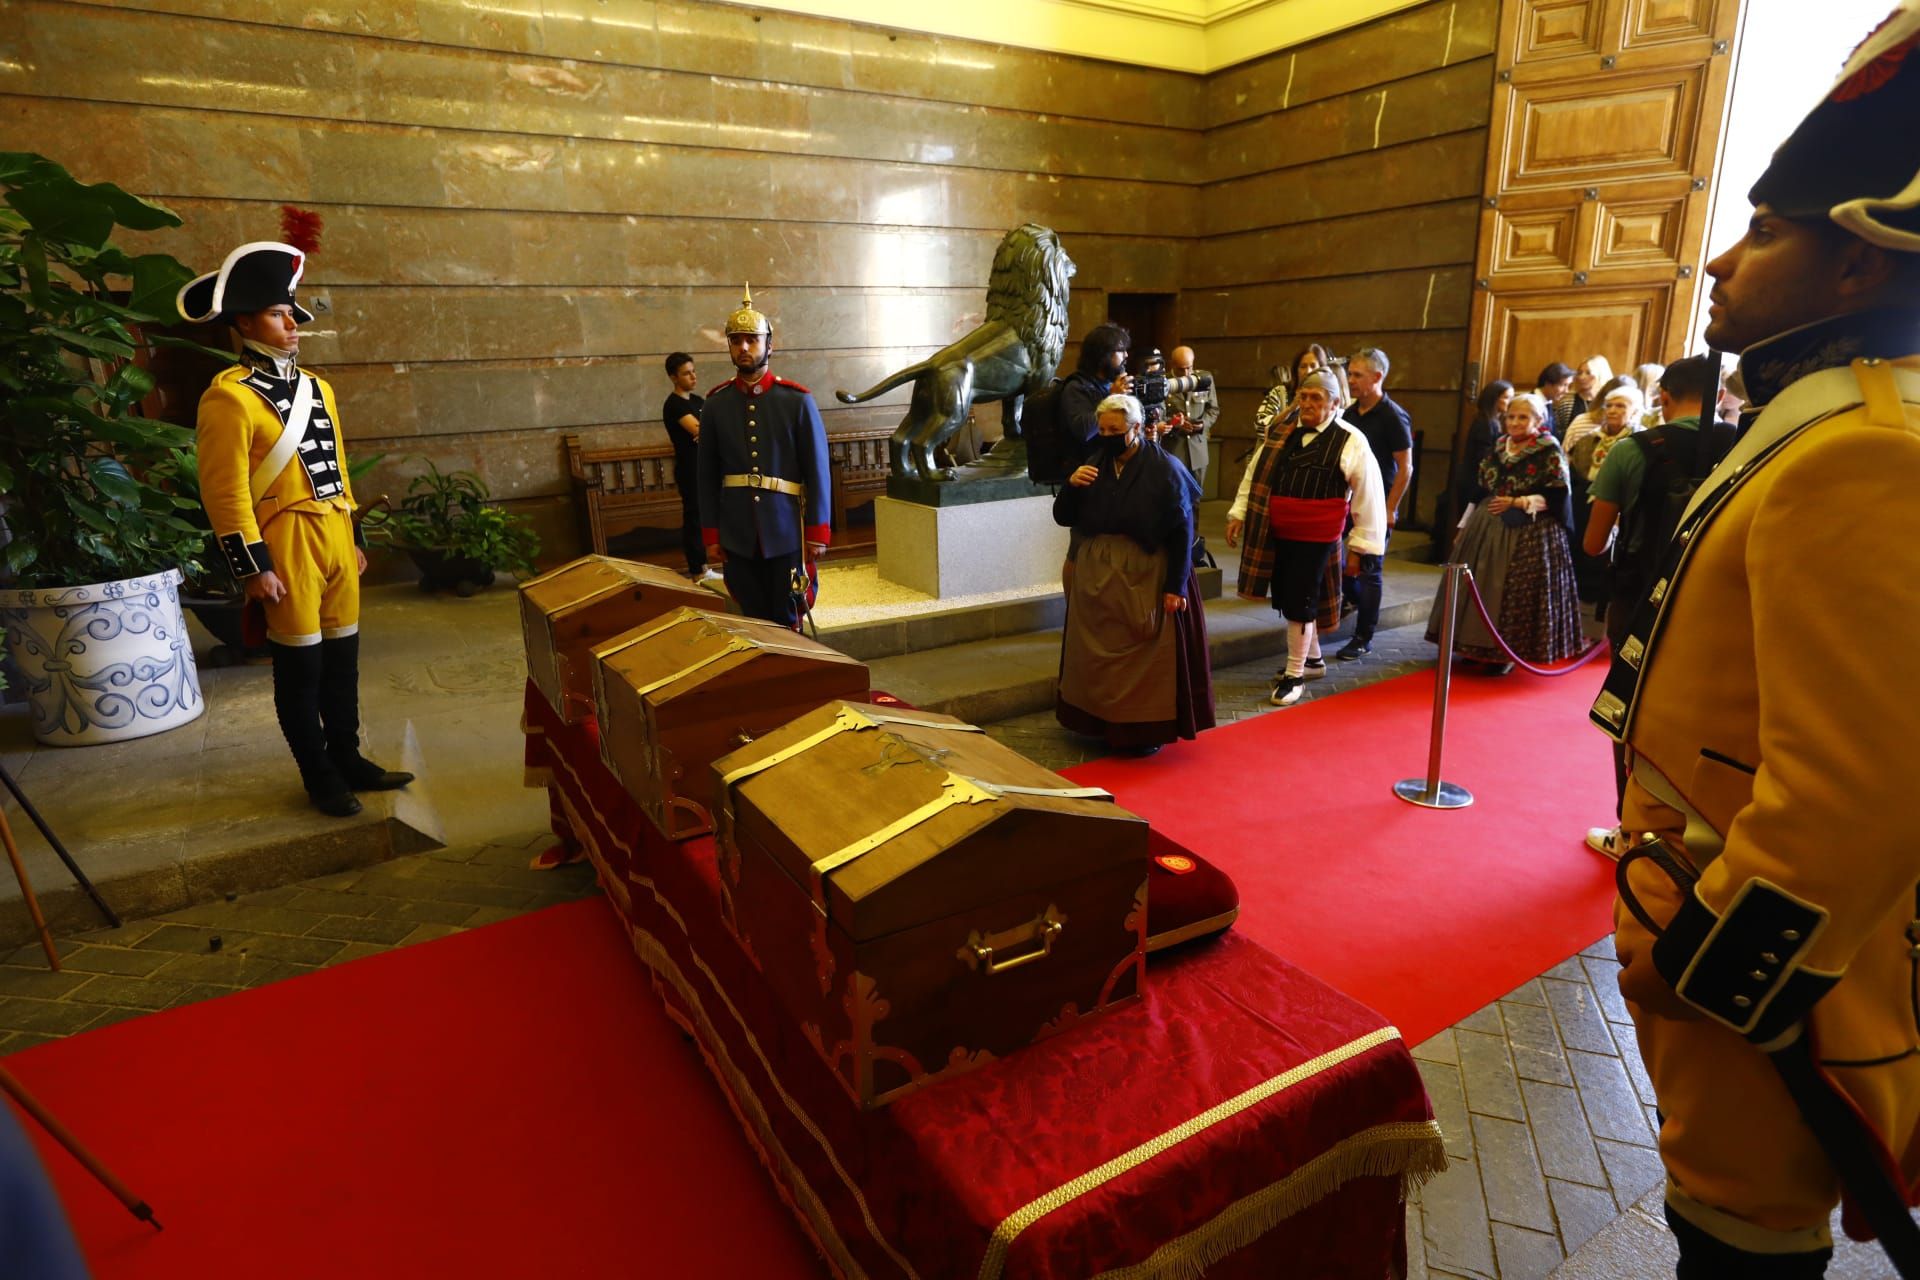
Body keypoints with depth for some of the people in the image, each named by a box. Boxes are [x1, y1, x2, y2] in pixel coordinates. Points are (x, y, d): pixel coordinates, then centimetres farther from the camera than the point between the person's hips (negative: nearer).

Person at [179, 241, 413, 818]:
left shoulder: (316, 387, 14)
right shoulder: (229, 395, -10)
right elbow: (224, 491, -13)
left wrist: (354, 538, 19)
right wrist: (252, 567, -16)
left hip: (334, 538, 7)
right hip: (287, 545, -7)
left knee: (342, 657, 13)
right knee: (300, 666, 3)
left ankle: (348, 759, 26)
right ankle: (319, 776, 15)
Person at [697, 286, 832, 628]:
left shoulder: (798, 400, -4)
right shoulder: (715, 404, 3)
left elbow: (817, 471, -3)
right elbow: (708, 475, 6)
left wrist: (818, 533, -5)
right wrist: (711, 535, 4)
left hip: (786, 532, -2)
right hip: (738, 536, 2)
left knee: (787, 621, 7)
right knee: (753, 621, 9)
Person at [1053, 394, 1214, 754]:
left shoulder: (1165, 470, -9)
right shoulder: (1094, 465, 5)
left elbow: (1182, 532, -12)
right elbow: (1062, 518, 4)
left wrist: (1176, 586, -16)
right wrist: (1071, 485, -15)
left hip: (1146, 579, -5)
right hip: (1096, 576, 5)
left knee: (1148, 656, 5)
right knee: (1100, 654, 12)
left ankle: (1149, 729, 20)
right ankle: (1106, 722, 27)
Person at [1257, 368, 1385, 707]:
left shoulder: (1351, 442, -8)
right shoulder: (1285, 432, 5)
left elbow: (1369, 498, -5)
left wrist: (1358, 546, -4)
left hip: (1316, 538, -5)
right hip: (1279, 534, 6)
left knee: (1300, 603, -2)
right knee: (1285, 598, 15)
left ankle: (1295, 675, 13)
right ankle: (1312, 657, 37)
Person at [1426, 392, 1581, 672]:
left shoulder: (1550, 453, -7)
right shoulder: (1498, 448, 12)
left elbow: (1557, 497, -12)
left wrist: (1517, 503, -19)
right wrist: (1467, 525, 15)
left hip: (1528, 535, -6)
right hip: (1487, 529, 6)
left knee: (1516, 593, -3)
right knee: (1481, 588, 8)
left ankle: (1507, 654, 7)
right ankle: (1478, 646, 20)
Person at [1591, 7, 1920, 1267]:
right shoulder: (1819, 432, 8)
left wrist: (1696, 965, -17)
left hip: (1762, 977, -9)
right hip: (1730, 930, 9)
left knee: (1745, 1230, 11)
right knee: (1729, 1196, 26)